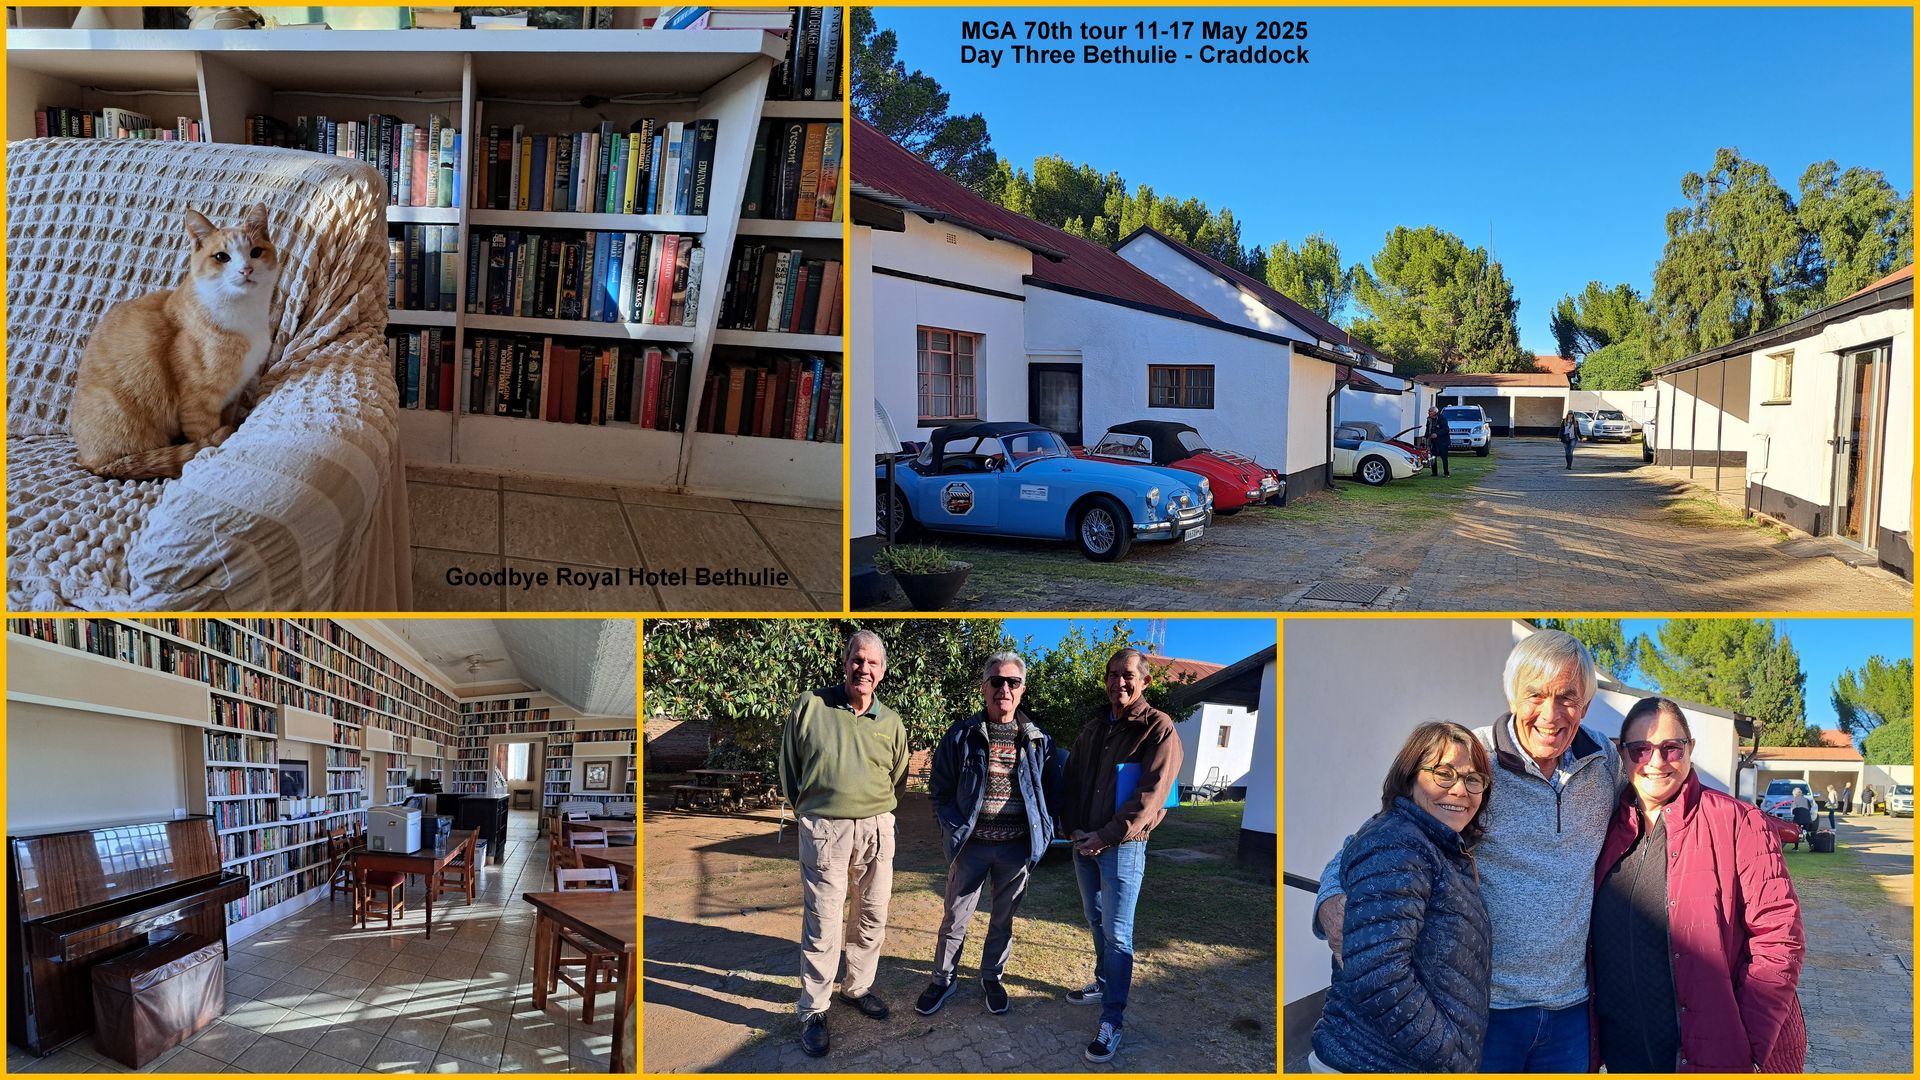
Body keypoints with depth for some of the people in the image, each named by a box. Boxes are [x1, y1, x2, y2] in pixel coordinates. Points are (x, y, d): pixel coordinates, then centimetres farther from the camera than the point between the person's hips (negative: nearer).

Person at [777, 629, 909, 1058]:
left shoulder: (891, 722, 7)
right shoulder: (810, 705, -3)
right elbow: (788, 766, 6)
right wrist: (807, 812, 9)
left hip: (877, 828, 4)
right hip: (823, 828, -4)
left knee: (871, 916, 12)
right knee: (822, 923, -3)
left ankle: (858, 987, 31)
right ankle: (813, 1011, 8)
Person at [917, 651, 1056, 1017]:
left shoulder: (1038, 741, 1)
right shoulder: (961, 735, -3)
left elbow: (1047, 791, 9)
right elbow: (940, 787, 2)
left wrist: (1043, 833, -2)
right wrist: (955, 828, -8)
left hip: (1016, 847, 1)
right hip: (971, 844, -1)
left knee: (1003, 918, 15)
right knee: (955, 917, 7)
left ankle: (992, 977, 34)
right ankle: (943, 979, 26)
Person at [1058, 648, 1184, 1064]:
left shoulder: (1159, 729, -10)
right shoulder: (1093, 726, 9)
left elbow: (1150, 796, -16)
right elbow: (1070, 780, 11)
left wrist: (1106, 836, -19)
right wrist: (1072, 828, -5)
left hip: (1122, 846, -6)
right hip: (1083, 842, 6)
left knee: (1117, 934, -4)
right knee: (1097, 922, 19)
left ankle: (1112, 1021, 2)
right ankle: (1104, 984, 37)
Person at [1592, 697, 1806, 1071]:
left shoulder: (1737, 822, -9)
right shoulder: (1609, 829, 4)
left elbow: (1778, 939, -12)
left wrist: (1748, 1048, -16)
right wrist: (1592, 1041, 4)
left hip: (1718, 1055, -4)